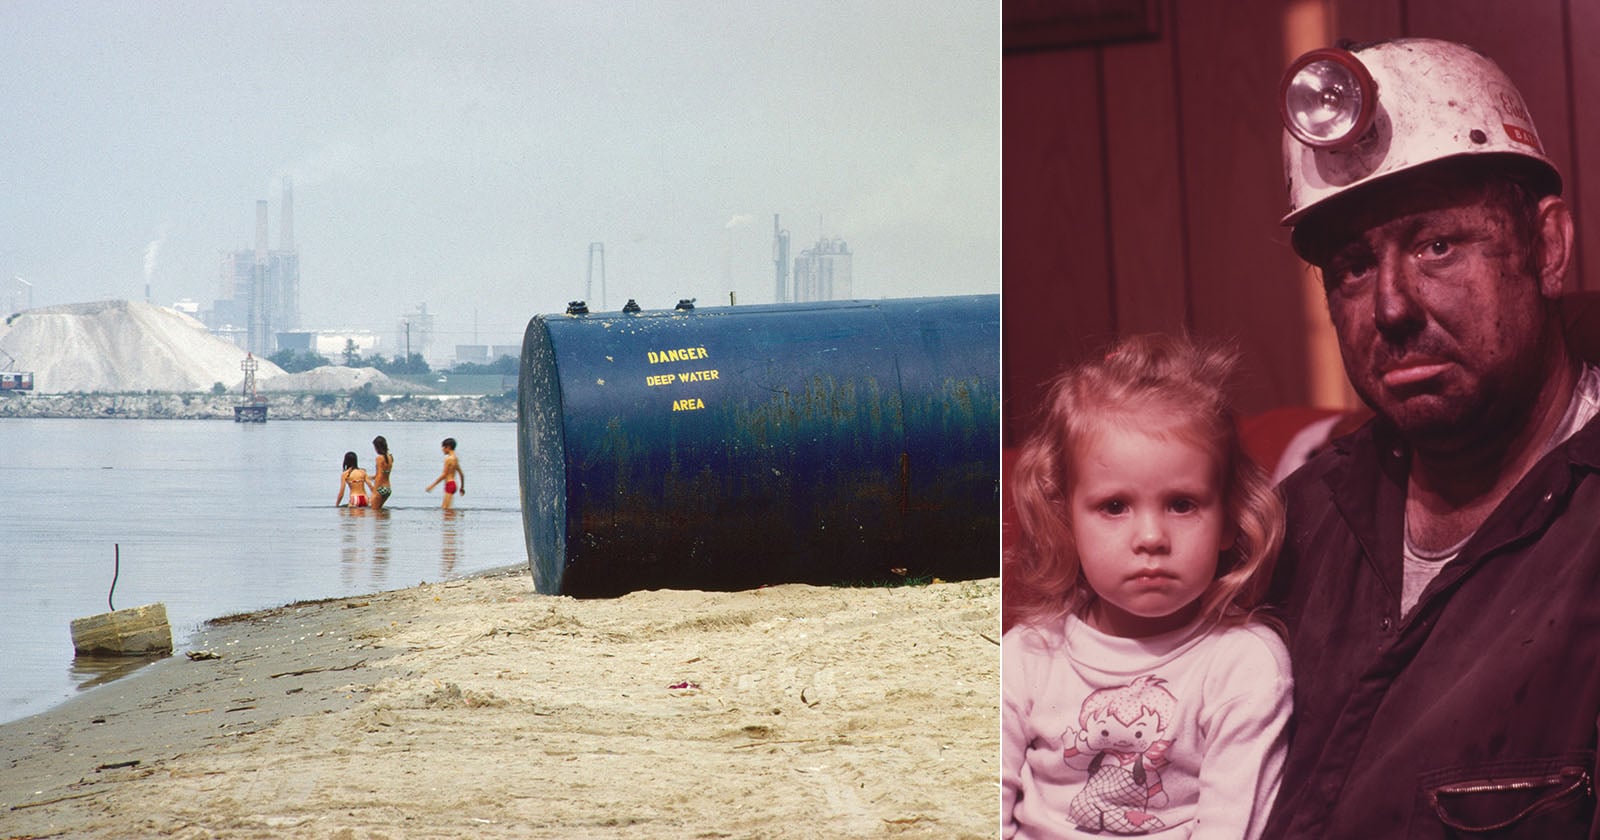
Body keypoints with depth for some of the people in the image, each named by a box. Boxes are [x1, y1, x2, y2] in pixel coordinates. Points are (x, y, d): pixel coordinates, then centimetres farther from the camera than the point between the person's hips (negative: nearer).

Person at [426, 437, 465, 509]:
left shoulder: (448, 459, -13)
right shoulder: (455, 459, 14)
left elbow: (444, 475, -16)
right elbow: (461, 474, 20)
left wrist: (432, 485, -13)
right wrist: (462, 487, 31)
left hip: (449, 484, -10)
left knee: (446, 508, -12)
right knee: (443, 507, 13)